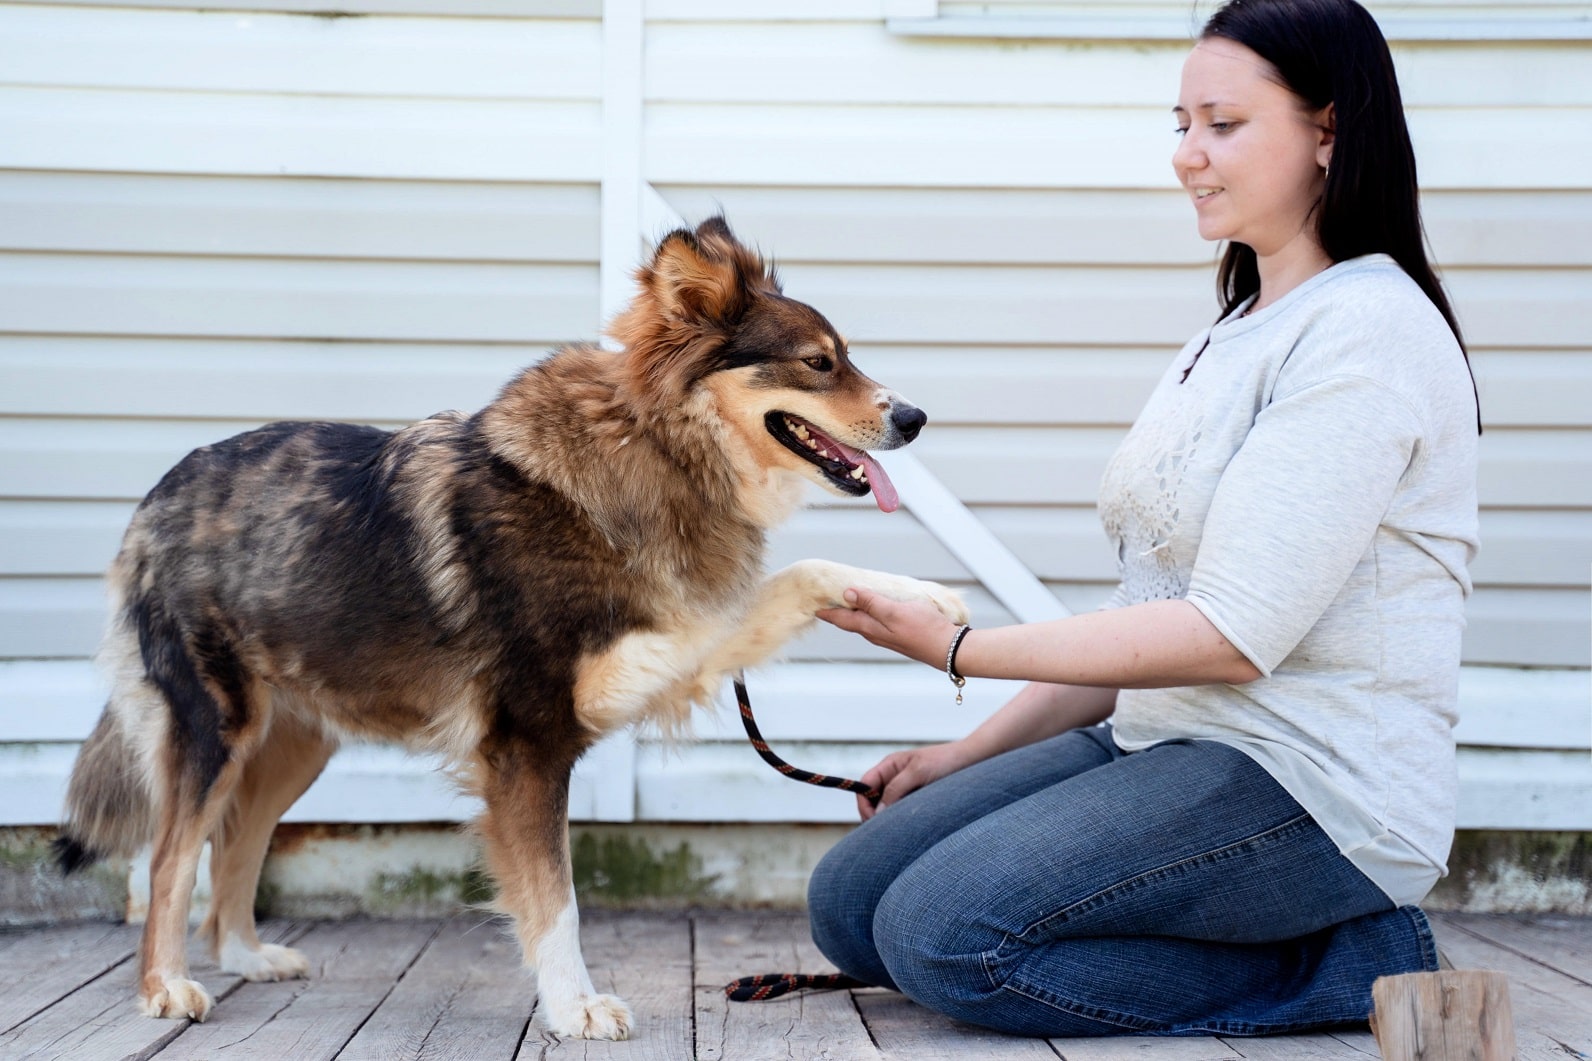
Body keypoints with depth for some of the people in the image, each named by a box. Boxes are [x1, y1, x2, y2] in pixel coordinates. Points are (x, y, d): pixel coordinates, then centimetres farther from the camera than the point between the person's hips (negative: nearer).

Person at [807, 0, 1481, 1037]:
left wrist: (959, 648, -17)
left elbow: (1230, 633, -22)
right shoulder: (1235, 334, 16)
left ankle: (1344, 967, -8)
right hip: (1165, 740, 10)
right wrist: (980, 750, 12)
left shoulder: (1368, 330, -15)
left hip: (1310, 785, -10)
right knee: (851, 900, 2)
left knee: (943, 927, -23)